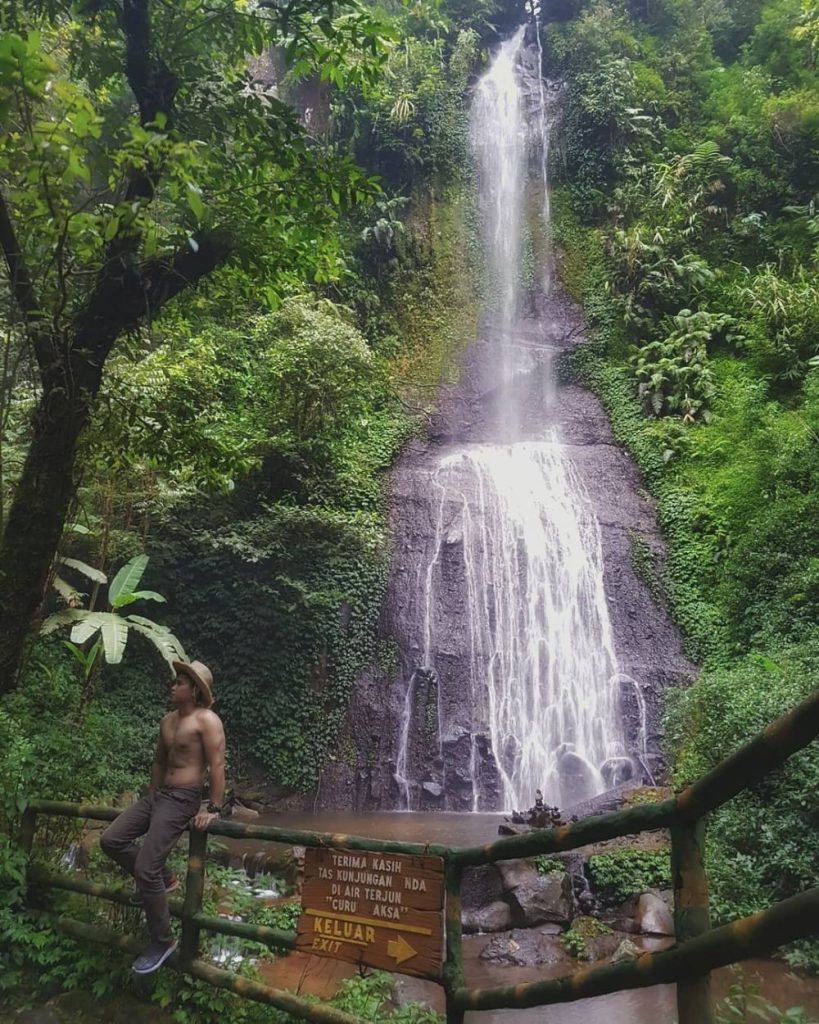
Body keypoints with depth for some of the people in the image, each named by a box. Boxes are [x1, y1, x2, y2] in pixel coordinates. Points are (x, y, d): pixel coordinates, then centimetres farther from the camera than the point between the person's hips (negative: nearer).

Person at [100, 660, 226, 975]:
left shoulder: (206, 720, -15)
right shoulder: (167, 721, 12)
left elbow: (217, 765, -19)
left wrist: (213, 809, -21)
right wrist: (150, 795, 25)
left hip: (182, 799, -9)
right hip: (157, 794, 9)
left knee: (146, 868, -10)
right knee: (111, 840, 4)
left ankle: (162, 942, 8)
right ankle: (160, 879, 21)